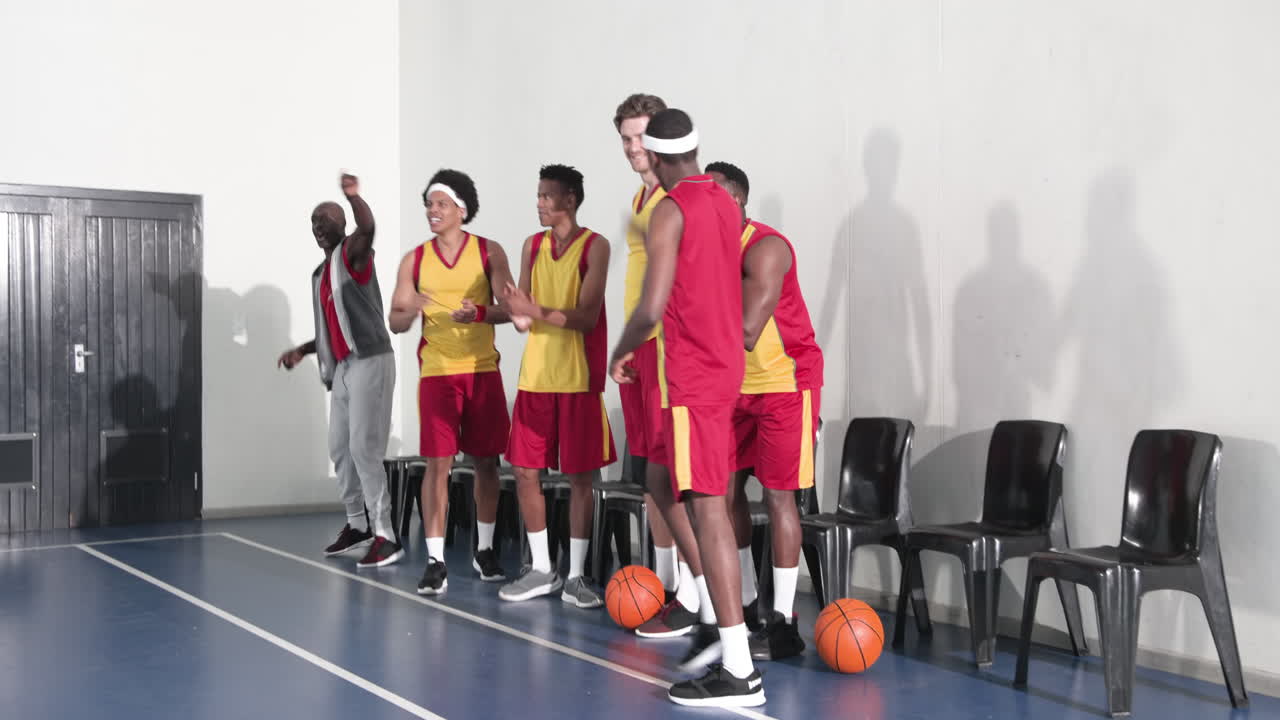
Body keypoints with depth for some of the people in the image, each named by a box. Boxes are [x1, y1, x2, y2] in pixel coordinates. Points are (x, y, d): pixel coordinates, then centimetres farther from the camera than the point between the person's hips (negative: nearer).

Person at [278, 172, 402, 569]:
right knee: (339, 448, 13)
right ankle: (356, 526, 25)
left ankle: (385, 537, -9)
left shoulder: (353, 253, -5)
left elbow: (367, 228, -30)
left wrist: (353, 196, -48)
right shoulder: (320, 275, 19)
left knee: (364, 448, -12)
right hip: (342, 367, 9)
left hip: (370, 362, -9)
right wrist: (302, 351, 16)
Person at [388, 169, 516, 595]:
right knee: (438, 463, -5)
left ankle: (484, 549, 23)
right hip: (437, 372, 0)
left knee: (486, 461, 7)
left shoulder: (489, 253, 1)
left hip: (483, 370, 0)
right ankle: (435, 561, -2)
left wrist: (478, 312, -24)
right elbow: (395, 322, 3)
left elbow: (509, 308, -4)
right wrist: (411, 311, -20)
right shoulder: (414, 260, 4)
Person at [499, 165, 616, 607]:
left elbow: (587, 316, -14)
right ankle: (541, 571, 19)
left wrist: (536, 311, -26)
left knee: (579, 477, 1)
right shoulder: (533, 245, 10)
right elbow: (522, 312, 7)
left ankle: (575, 577, 11)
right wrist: (518, 311, -17)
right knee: (525, 472, 6)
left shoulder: (594, 246, -6)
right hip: (536, 375, 5)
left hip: (578, 378, -5)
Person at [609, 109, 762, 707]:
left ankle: (738, 670, -8)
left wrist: (621, 352, -2)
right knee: (665, 486, 19)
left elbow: (651, 309, -19)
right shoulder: (726, 202, 13)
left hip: (692, 376, -9)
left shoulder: (670, 210, -13)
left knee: (707, 507, -9)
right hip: (725, 362, 9)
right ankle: (726, 625, 20)